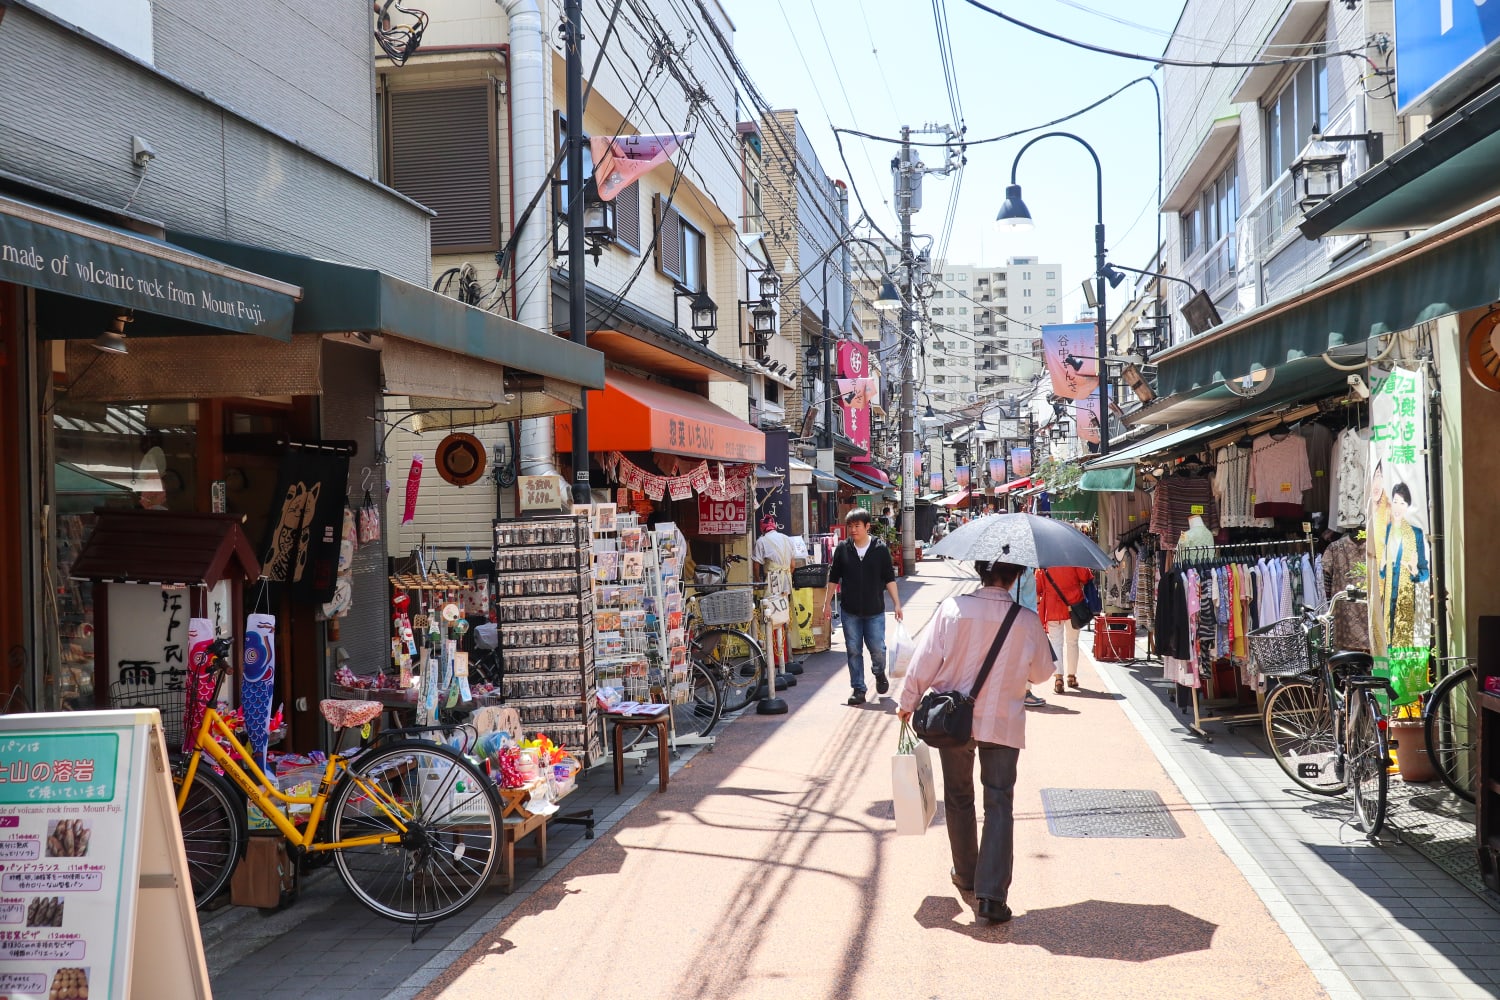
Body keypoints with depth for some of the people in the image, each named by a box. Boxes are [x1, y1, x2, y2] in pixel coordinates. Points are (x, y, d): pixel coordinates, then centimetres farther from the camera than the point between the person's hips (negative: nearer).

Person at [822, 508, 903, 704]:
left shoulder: (880, 549, -2)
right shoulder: (843, 549, 2)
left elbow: (889, 579, 2)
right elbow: (833, 578, 10)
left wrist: (897, 604, -2)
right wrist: (827, 603, 9)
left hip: (875, 610, -1)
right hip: (850, 611, 2)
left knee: (877, 649, -3)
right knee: (853, 651, 3)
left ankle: (879, 673, 29)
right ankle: (858, 690, 13)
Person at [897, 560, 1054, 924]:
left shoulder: (952, 609, -11)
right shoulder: (1027, 621, -10)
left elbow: (924, 662, -7)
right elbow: (1041, 673, 4)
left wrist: (907, 703, 7)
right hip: (1003, 724, -1)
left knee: (959, 798, 19)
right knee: (999, 805, 3)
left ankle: (966, 875, 33)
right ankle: (992, 894, -8)